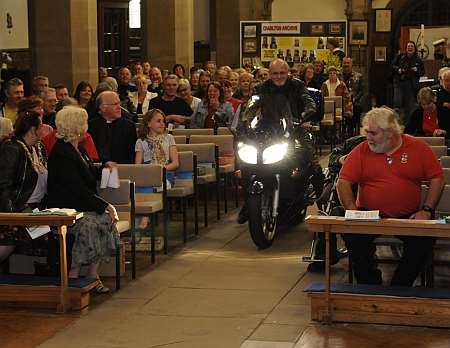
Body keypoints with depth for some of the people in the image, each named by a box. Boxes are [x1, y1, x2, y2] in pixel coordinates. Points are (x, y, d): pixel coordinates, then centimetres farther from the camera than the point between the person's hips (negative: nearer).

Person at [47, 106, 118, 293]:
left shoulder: (77, 149, 15)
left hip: (80, 206, 9)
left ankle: (93, 274, -14)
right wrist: (104, 205, -21)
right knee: (88, 224, -33)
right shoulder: (61, 153, -15)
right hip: (64, 209, -9)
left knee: (107, 219, -17)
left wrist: (103, 168, 17)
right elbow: (78, 189, -21)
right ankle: (72, 277, -25)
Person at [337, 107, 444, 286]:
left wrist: (426, 210, -7)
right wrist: (353, 211, -15)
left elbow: (437, 178, 4)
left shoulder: (418, 148, 2)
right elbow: (343, 181, 0)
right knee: (352, 236, -28)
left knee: (425, 239, -26)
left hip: (408, 217, 0)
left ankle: (399, 287, -9)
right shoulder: (361, 151, 3)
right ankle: (371, 285, -10)